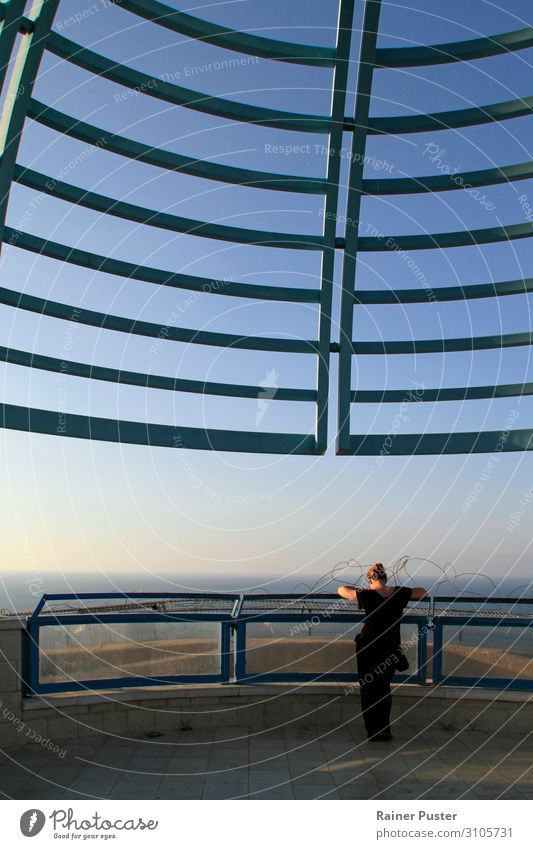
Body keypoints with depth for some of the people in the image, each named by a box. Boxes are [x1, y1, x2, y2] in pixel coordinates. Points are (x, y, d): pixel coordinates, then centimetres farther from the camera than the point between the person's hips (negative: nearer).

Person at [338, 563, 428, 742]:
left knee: (368, 689, 10)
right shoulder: (399, 593, -5)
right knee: (384, 689, 19)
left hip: (368, 648, -3)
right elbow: (423, 592, 11)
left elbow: (341, 590, -1)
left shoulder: (367, 595, -14)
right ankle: (384, 731, 20)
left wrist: (358, 589, 14)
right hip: (391, 649, 3)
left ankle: (374, 732, 11)